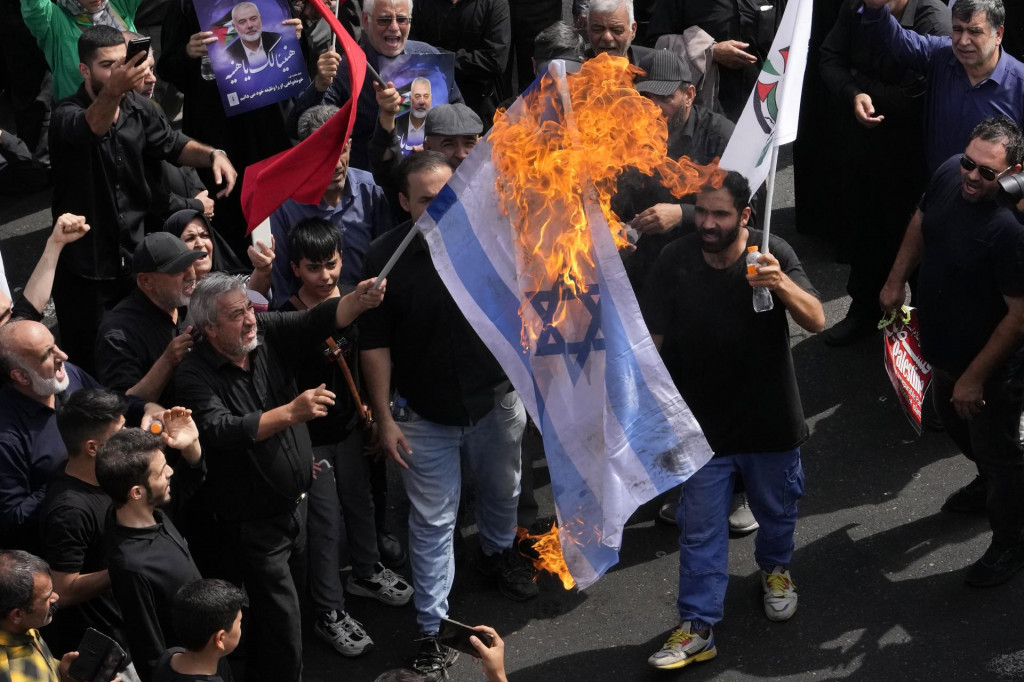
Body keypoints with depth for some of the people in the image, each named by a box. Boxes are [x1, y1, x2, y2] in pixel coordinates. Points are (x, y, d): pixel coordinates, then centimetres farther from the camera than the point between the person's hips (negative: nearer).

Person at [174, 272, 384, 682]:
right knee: (282, 621, -4)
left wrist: (357, 301, -40)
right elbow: (221, 432, -33)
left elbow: (319, 321, -18)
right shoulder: (195, 374, -19)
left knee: (270, 609, 24)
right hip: (251, 521, -6)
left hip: (294, 505, 6)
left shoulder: (268, 336, -4)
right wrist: (290, 412, -43)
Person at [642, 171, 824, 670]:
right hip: (702, 423, 0)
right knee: (700, 530, 6)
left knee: (777, 511, 24)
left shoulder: (773, 254, -16)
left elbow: (816, 321, -24)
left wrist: (781, 283, -42)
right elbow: (652, 339, -8)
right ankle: (696, 628, 17)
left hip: (770, 418, 1)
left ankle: (775, 568, 53)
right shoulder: (674, 262, -14)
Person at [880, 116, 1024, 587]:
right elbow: (922, 222, 9)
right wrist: (896, 281, 9)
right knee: (953, 422, 33)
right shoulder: (950, 174, -14)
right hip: (943, 348, 8)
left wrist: (975, 377, -23)